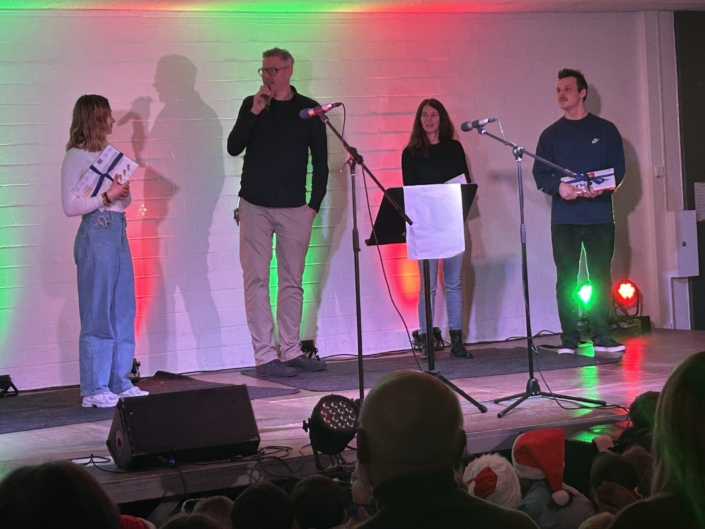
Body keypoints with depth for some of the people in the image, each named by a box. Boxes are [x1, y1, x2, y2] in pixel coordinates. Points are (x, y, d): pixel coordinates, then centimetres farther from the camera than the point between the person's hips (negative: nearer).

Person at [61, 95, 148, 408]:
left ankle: (120, 384, 15)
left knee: (123, 311, 8)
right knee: (98, 314, -4)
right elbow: (70, 206, -12)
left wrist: (123, 192, -1)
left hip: (118, 232, 8)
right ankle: (94, 390, 1)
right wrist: (106, 196, -17)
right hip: (96, 234, -8)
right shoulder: (76, 157, -6)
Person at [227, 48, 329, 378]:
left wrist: (314, 203, 1)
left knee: (292, 282, 6)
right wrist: (254, 112, -11)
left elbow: (320, 161, 8)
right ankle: (264, 356, -5)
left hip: (294, 208, 1)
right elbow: (234, 148, -2)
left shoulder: (308, 109, 6)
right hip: (255, 205, -1)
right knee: (256, 280, -5)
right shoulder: (252, 105, 7)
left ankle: (290, 351, 14)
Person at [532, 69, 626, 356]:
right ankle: (569, 339, 2)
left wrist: (601, 188, -17)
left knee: (600, 277, 0)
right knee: (567, 279, -1)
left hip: (599, 214, -1)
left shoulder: (605, 130, 7)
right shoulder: (551, 135, 10)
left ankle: (601, 336, 6)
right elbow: (540, 175, 4)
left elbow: (618, 168, 3)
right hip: (564, 218, 1)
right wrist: (559, 187, -17)